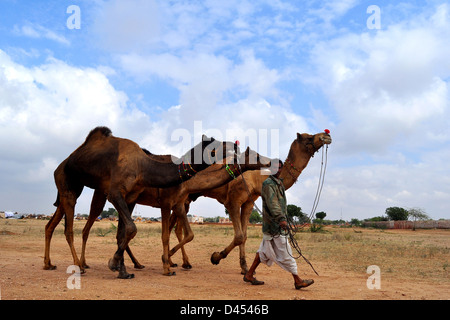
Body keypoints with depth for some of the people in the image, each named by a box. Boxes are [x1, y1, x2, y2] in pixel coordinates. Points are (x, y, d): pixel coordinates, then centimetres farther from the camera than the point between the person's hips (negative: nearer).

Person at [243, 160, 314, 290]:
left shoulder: (279, 183, 19)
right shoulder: (268, 183, -12)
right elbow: (272, 203, -27)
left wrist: (283, 218, 28)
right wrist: (281, 219, -39)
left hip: (277, 223, 10)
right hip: (273, 225, -10)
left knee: (264, 250, 13)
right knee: (285, 253, -3)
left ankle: (249, 275, 20)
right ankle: (297, 281, 4)